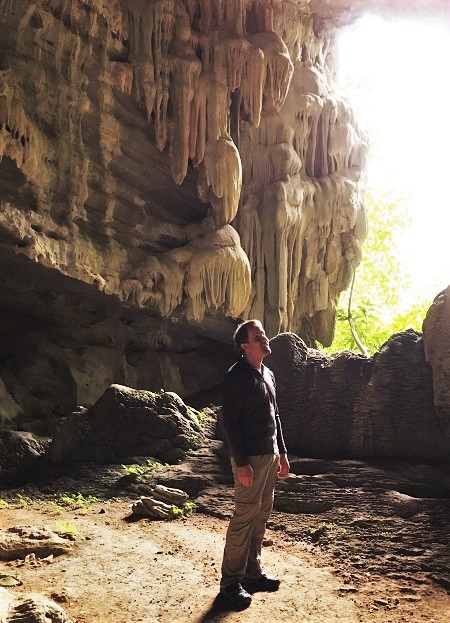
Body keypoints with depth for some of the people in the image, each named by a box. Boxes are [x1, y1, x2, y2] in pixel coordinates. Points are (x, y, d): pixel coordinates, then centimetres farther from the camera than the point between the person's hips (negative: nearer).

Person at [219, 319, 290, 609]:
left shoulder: (268, 374, 13)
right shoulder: (237, 376, -13)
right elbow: (229, 421, -16)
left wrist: (282, 453, 17)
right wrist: (241, 463, -19)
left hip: (271, 455, 8)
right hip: (250, 458, -8)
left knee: (261, 517, 13)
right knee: (244, 518, -4)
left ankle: (253, 573, 24)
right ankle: (231, 582, 6)